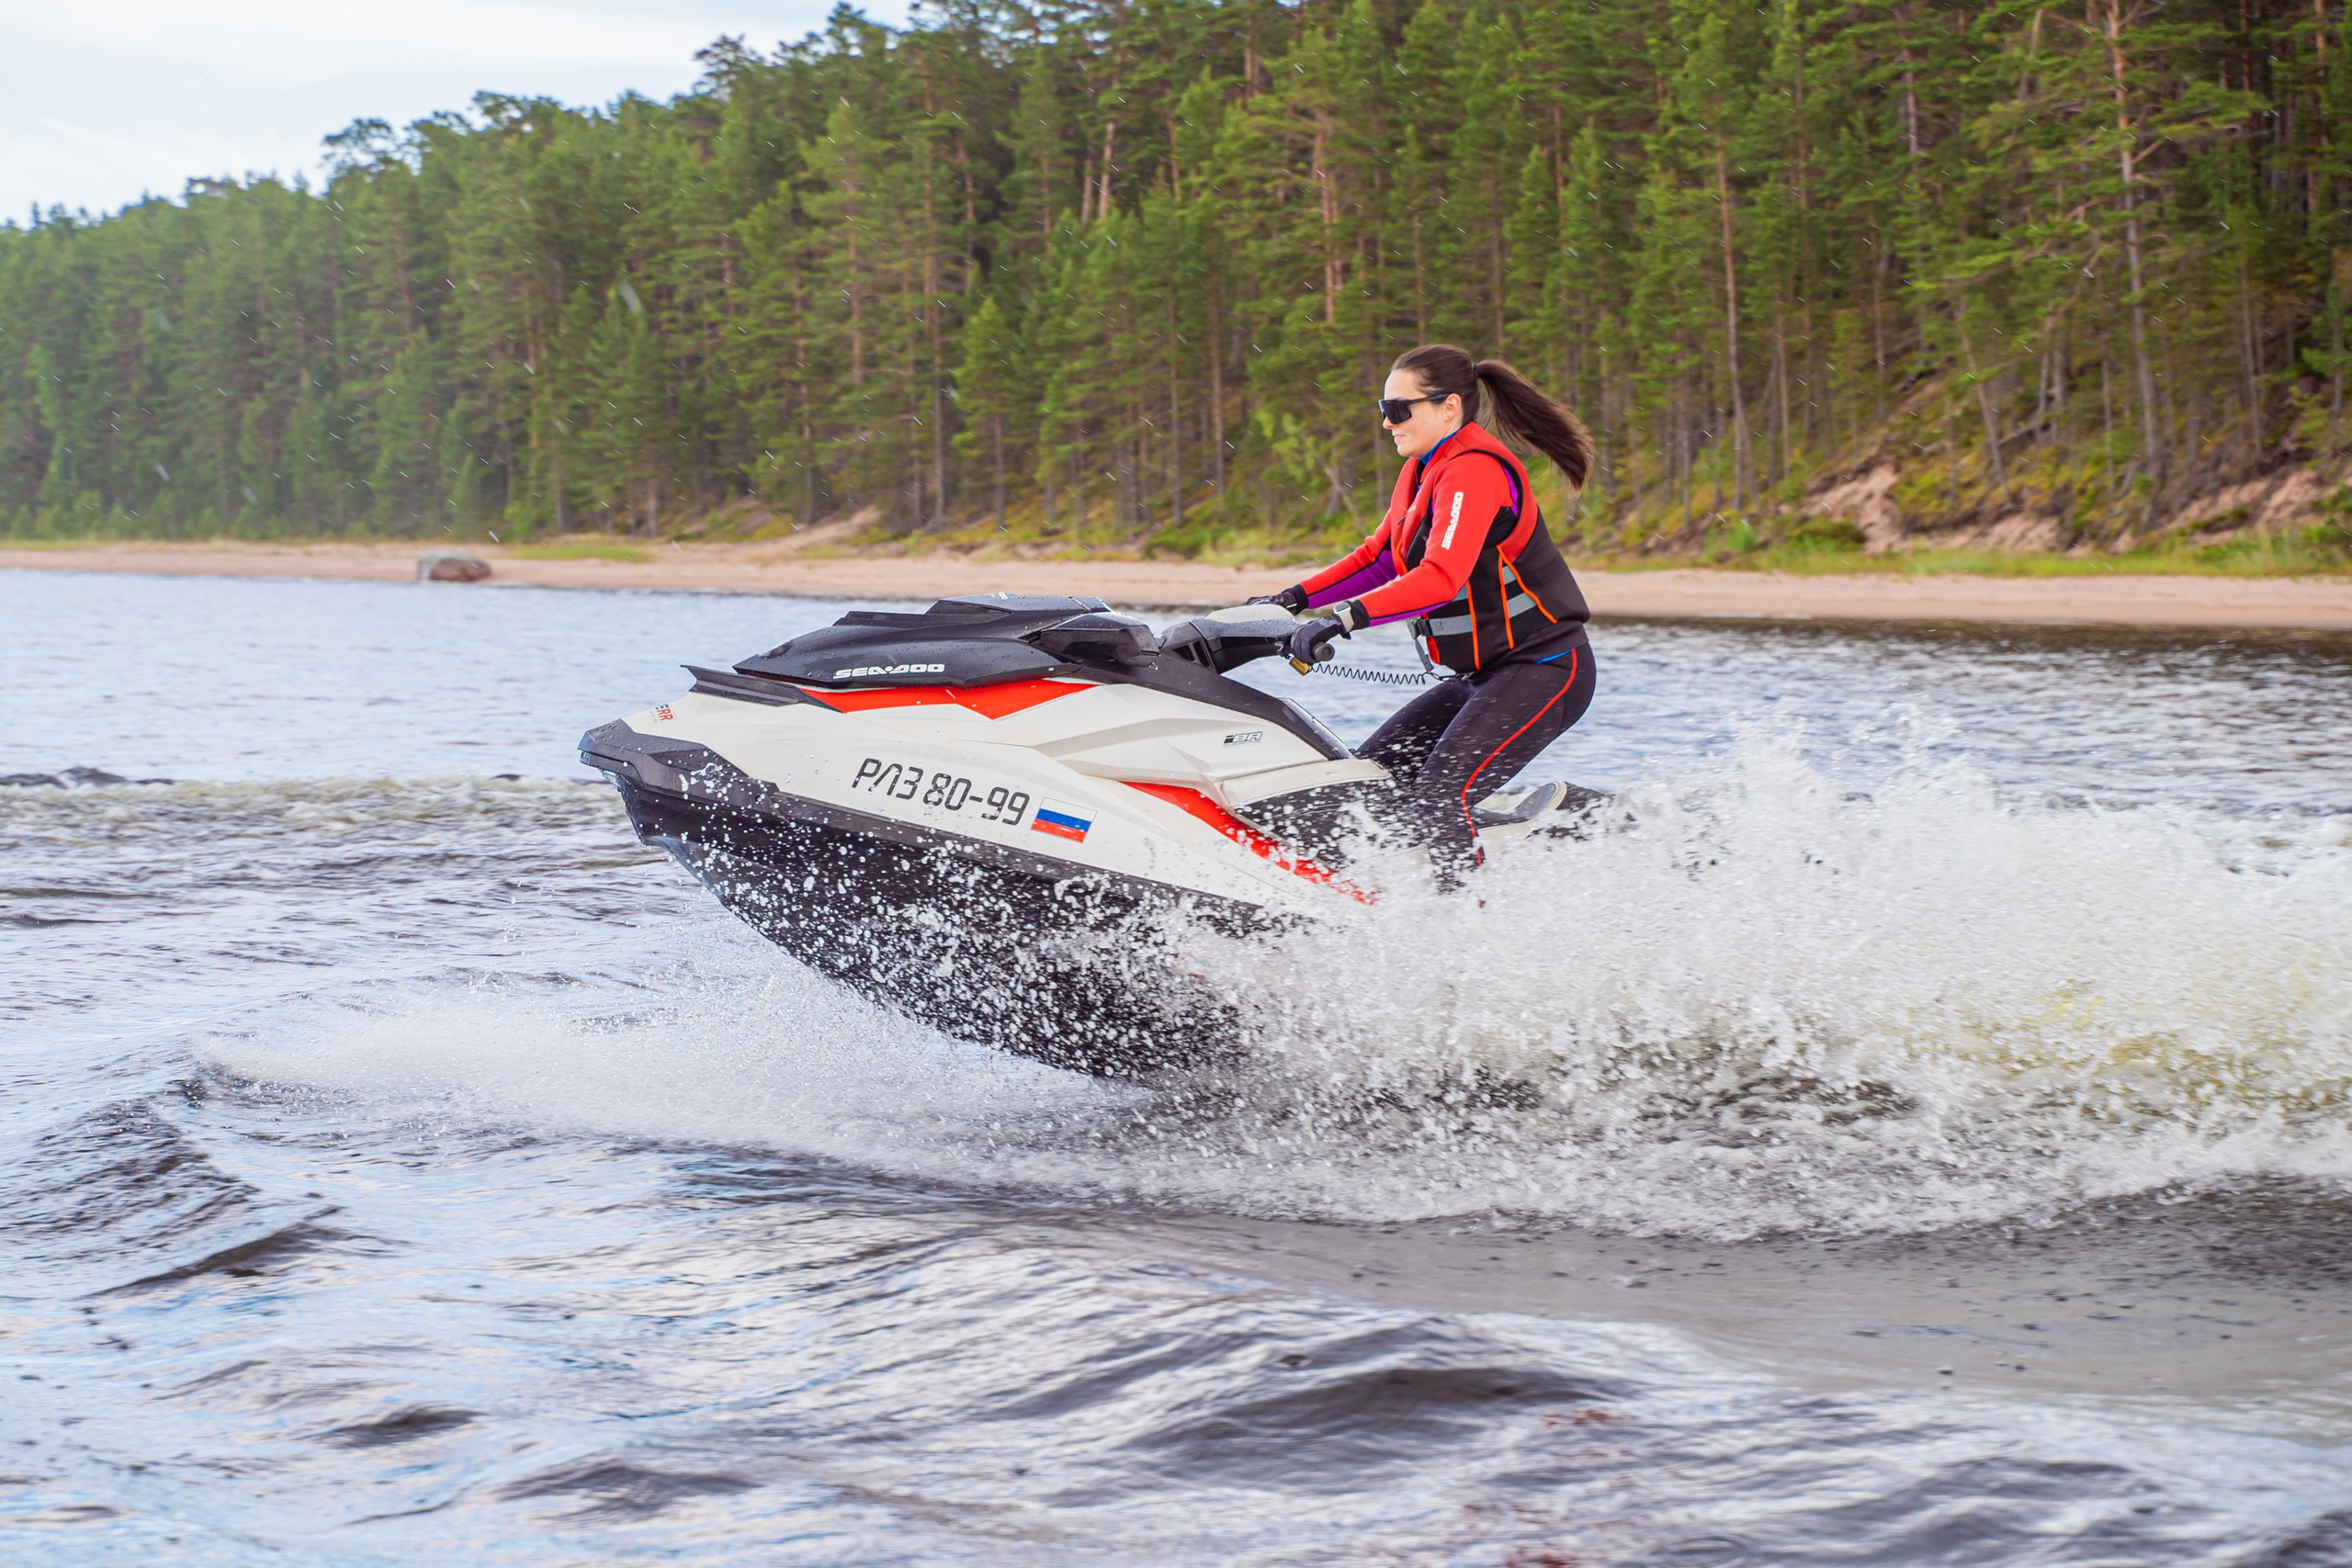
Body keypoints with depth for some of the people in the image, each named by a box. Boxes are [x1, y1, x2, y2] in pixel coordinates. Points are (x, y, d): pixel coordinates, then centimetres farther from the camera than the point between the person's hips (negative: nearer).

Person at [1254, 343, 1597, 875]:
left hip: (1542, 672, -11)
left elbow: (1441, 578, -32)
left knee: (1434, 803, -23)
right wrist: (1293, 600, 11)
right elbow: (1378, 556, 22)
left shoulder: (1474, 472, -19)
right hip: (1482, 676, 11)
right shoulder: (1423, 471, 11)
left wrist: (1346, 616, -40)